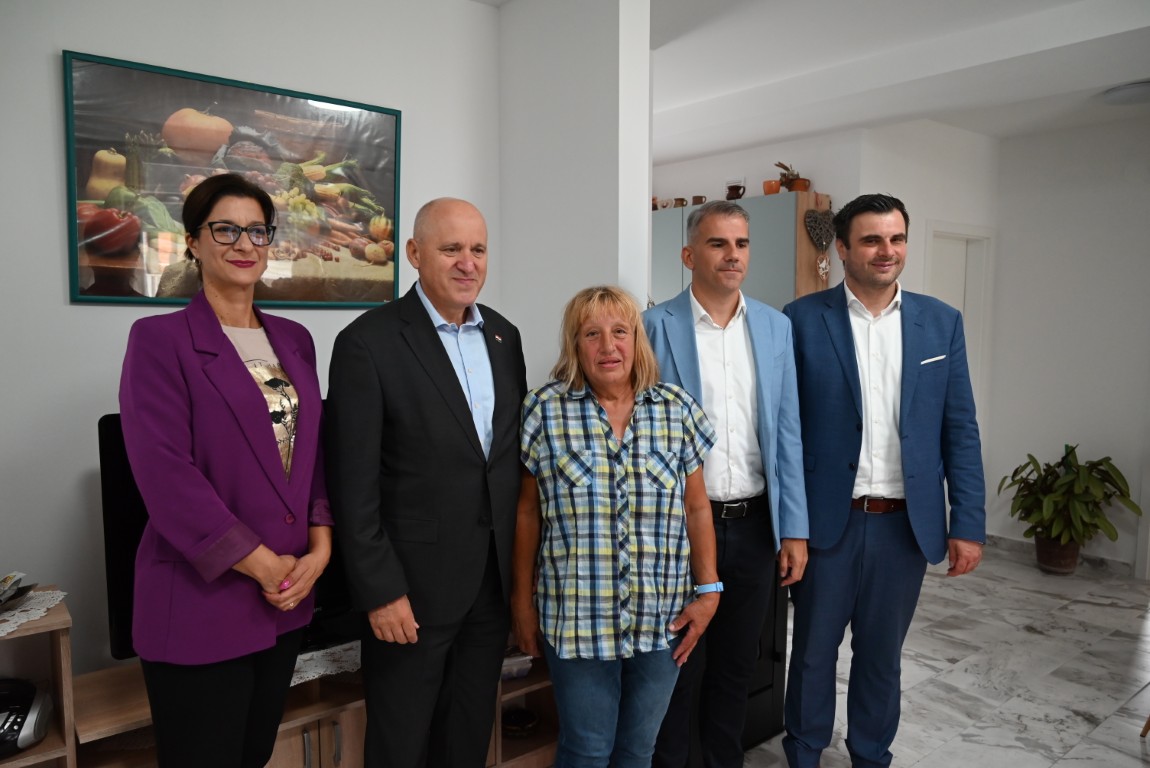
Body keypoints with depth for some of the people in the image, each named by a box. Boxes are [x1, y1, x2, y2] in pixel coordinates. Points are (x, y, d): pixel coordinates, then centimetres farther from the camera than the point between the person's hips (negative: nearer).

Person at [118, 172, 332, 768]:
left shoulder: (294, 339, 10)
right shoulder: (159, 339, -7)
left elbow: (317, 450, 9)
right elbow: (165, 473, -16)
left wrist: (319, 547, -5)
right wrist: (260, 563, -15)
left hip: (288, 597, 6)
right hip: (201, 602, -5)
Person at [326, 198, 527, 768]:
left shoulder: (503, 335, 6)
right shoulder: (369, 341, -13)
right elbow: (355, 482, -14)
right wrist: (381, 591, -15)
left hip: (496, 577, 5)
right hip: (413, 581, -5)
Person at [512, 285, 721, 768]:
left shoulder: (677, 411, 1)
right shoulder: (544, 411, -5)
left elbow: (697, 509, 6)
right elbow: (527, 512, 0)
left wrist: (708, 590, 1)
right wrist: (523, 602, 3)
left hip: (663, 618, 2)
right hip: (577, 618, -2)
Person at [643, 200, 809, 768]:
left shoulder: (776, 328, 5)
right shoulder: (655, 325, -6)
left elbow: (787, 434, 5)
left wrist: (794, 529, 2)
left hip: (754, 525, 4)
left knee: (737, 667, 18)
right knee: (677, 670, 11)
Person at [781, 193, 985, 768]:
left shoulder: (941, 322, 4)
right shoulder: (803, 320, -6)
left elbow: (960, 430, 4)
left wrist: (968, 524, 0)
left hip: (907, 523, 3)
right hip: (827, 520, -2)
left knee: (882, 653, 18)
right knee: (814, 650, 13)